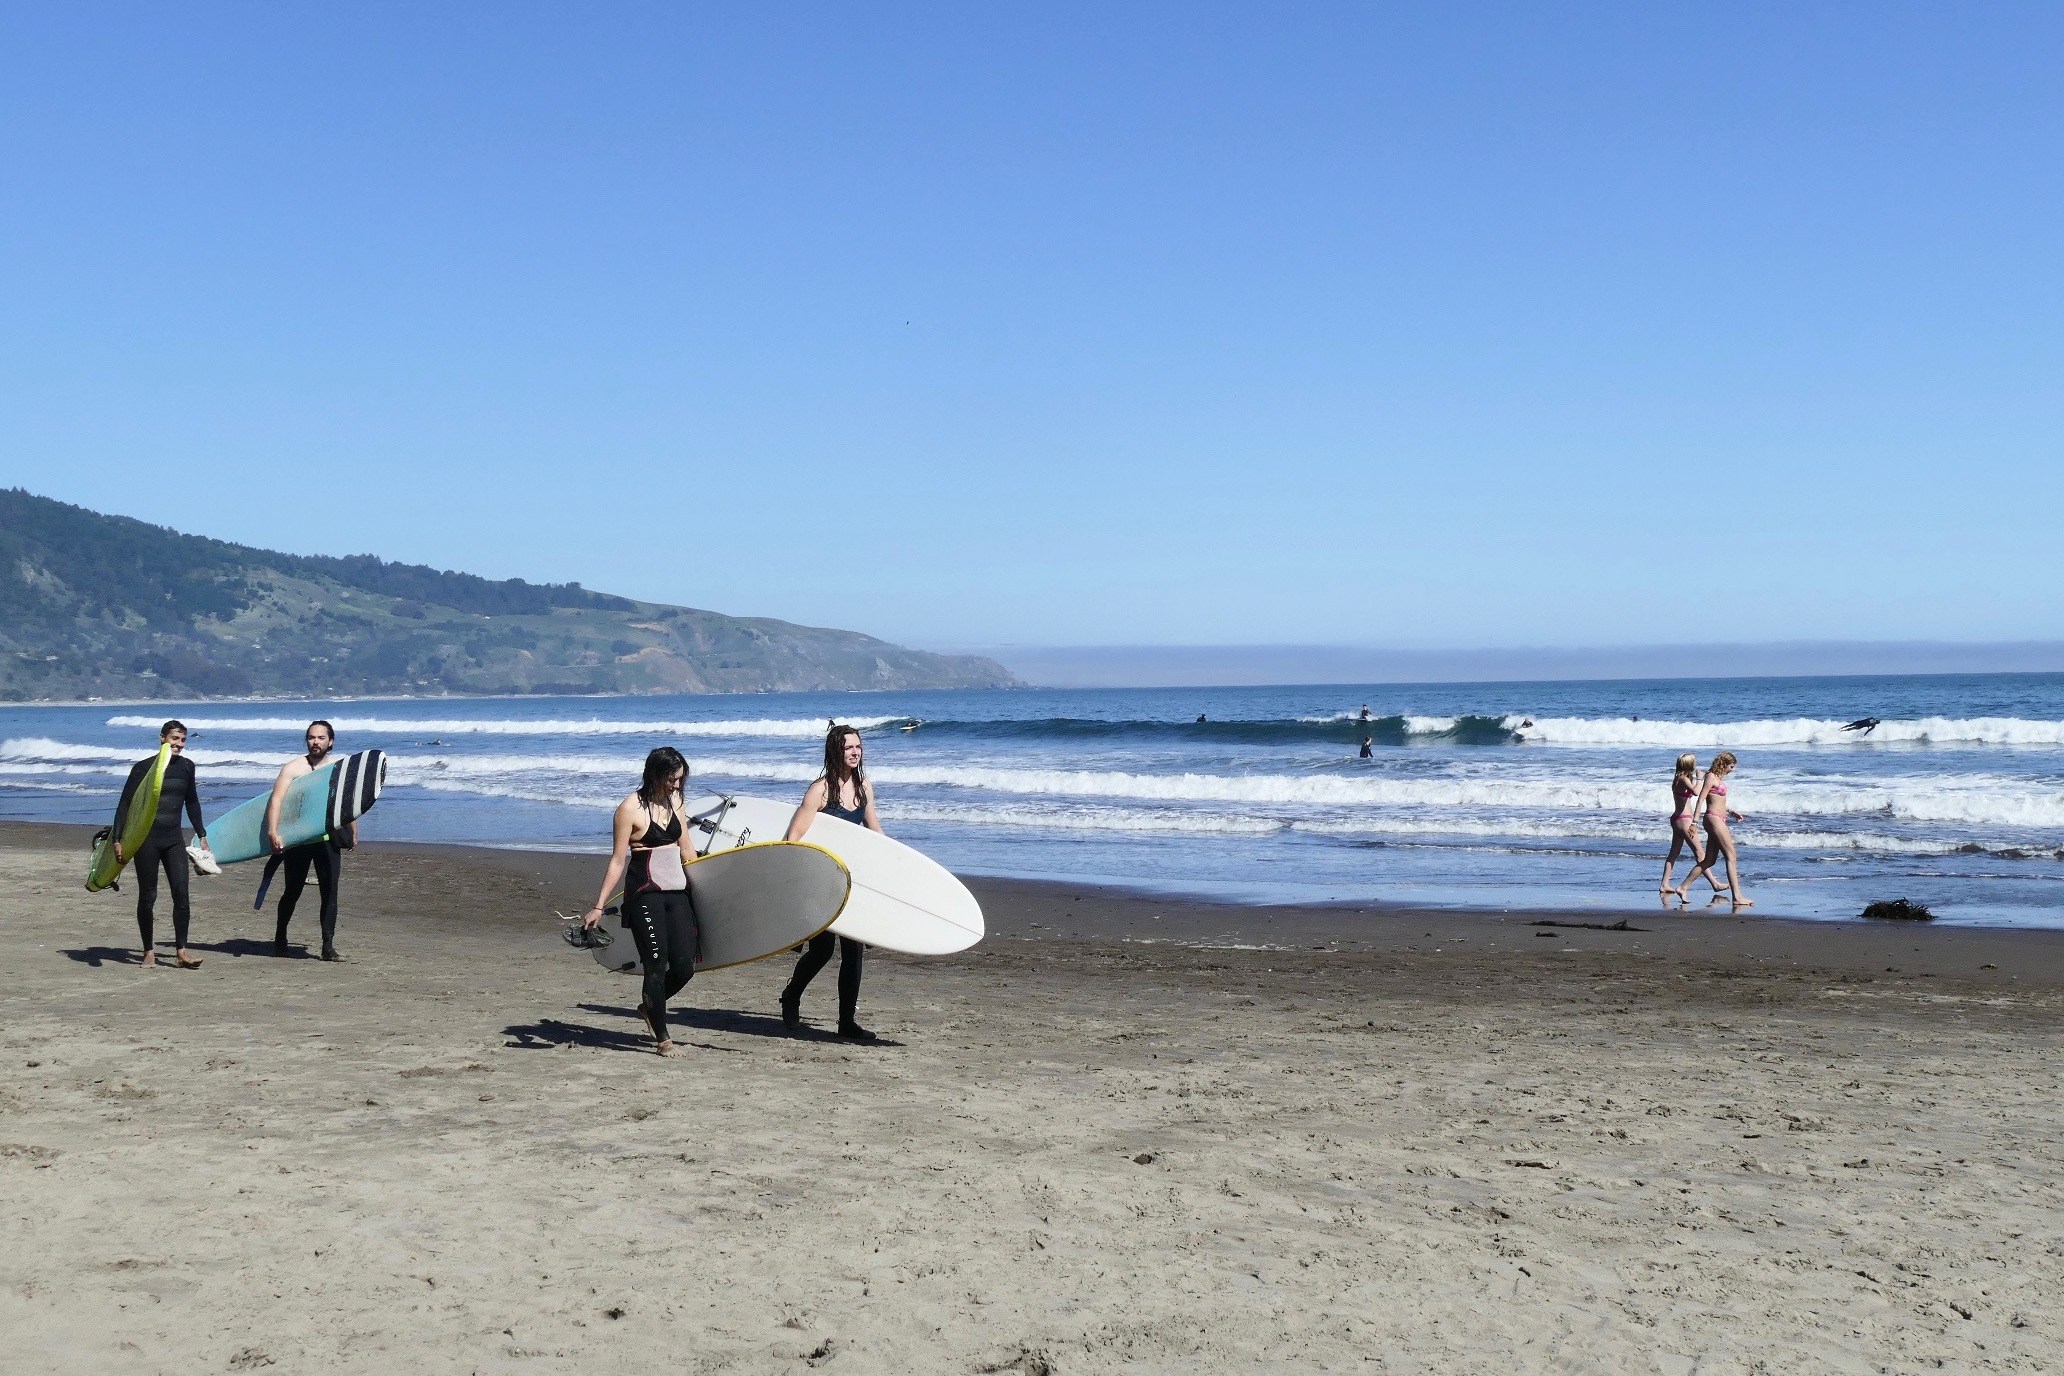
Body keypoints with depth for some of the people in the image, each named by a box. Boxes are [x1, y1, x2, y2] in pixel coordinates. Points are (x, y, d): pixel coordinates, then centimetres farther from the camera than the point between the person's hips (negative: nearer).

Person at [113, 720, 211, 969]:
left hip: (174, 838, 3)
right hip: (146, 838, -3)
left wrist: (202, 836, 19)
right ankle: (149, 952, 12)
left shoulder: (186, 767, 8)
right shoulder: (144, 767, -5)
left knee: (181, 892, -9)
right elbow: (125, 804, -4)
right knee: (147, 896, 2)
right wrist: (117, 840, -10)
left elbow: (192, 803, 20)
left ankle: (181, 951, -7)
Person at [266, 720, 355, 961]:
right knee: (293, 891, 9)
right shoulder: (293, 767, -5)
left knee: (329, 893, -3)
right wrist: (273, 832, -28)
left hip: (328, 839, 2)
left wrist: (353, 833, 25)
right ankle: (280, 937, 31)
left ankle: (328, 946, 1)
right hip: (297, 839, -2)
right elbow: (276, 800, -15)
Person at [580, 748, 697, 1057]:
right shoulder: (630, 809, -8)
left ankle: (650, 1007, 29)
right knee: (656, 966, -6)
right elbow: (617, 861, -8)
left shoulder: (674, 802, 11)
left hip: (676, 892, 6)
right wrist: (598, 906, -10)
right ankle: (662, 1039, 6)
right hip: (645, 895, -6)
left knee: (684, 966, 1)